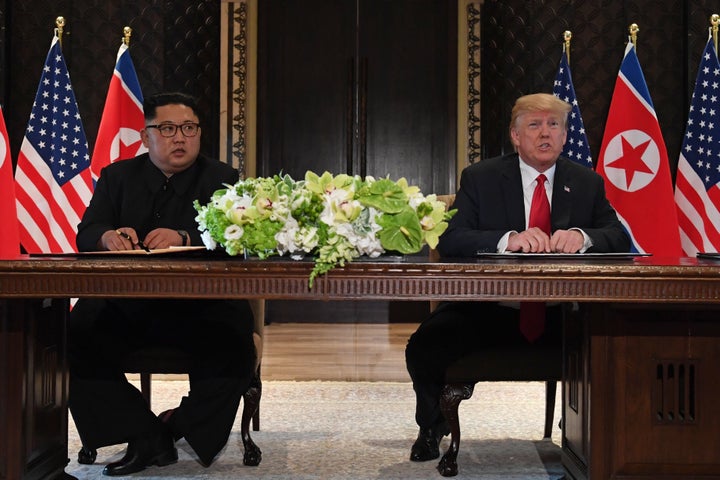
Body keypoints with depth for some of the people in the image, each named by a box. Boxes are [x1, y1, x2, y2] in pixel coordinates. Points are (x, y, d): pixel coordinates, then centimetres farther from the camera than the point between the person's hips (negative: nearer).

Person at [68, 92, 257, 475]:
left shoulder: (221, 179, 6)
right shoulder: (117, 177, 13)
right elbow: (86, 235, 2)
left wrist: (184, 238, -31)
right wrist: (107, 237, -24)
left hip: (199, 305, -2)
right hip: (124, 306, 2)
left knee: (233, 347, -29)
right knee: (75, 338, -24)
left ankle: (181, 426, 0)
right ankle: (146, 437, -12)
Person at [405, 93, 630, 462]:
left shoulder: (587, 183, 11)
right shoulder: (479, 178, 3)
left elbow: (619, 237, 3)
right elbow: (450, 240, -8)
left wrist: (582, 236, -20)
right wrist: (508, 239, -26)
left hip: (561, 316, 2)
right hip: (488, 309, -1)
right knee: (424, 347, -25)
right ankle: (432, 428, 9)